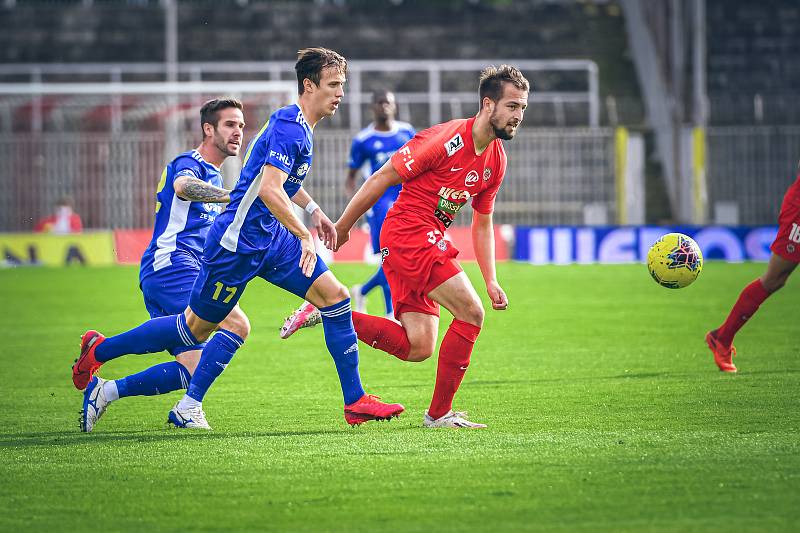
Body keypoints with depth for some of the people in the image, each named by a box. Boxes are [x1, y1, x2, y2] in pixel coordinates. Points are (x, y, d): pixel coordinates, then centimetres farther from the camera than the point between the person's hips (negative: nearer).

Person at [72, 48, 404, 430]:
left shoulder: (297, 126, 11)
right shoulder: (289, 127, -20)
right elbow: (269, 190, -31)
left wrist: (312, 209, 24)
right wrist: (305, 235, -31)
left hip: (272, 237, 9)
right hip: (239, 240, -9)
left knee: (335, 296, -3)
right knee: (197, 327, 3)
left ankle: (355, 402, 0)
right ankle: (99, 350, 19)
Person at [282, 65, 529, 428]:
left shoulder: (496, 160, 10)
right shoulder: (446, 139, -16)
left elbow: (482, 224, 21)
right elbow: (382, 179, -10)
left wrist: (491, 281, 13)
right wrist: (341, 229, -6)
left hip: (429, 242, 9)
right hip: (409, 232, -9)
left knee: (418, 348, 2)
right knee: (471, 314, -14)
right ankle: (440, 413, -5)